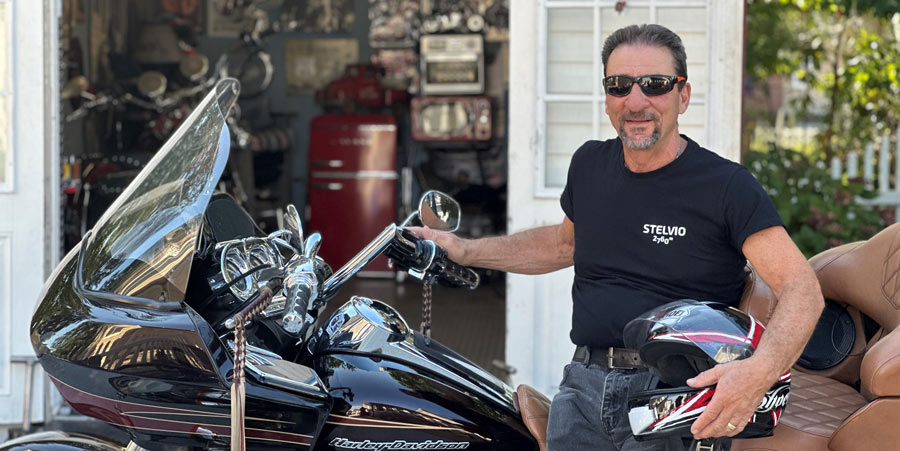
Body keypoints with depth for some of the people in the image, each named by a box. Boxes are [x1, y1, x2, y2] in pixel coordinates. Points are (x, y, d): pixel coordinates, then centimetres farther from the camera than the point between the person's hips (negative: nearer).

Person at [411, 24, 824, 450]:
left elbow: (802, 288, -13)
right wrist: (465, 251, 29)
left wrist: (760, 369, -31)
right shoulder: (589, 165, 12)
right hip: (583, 387, 5)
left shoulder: (727, 186, -6)